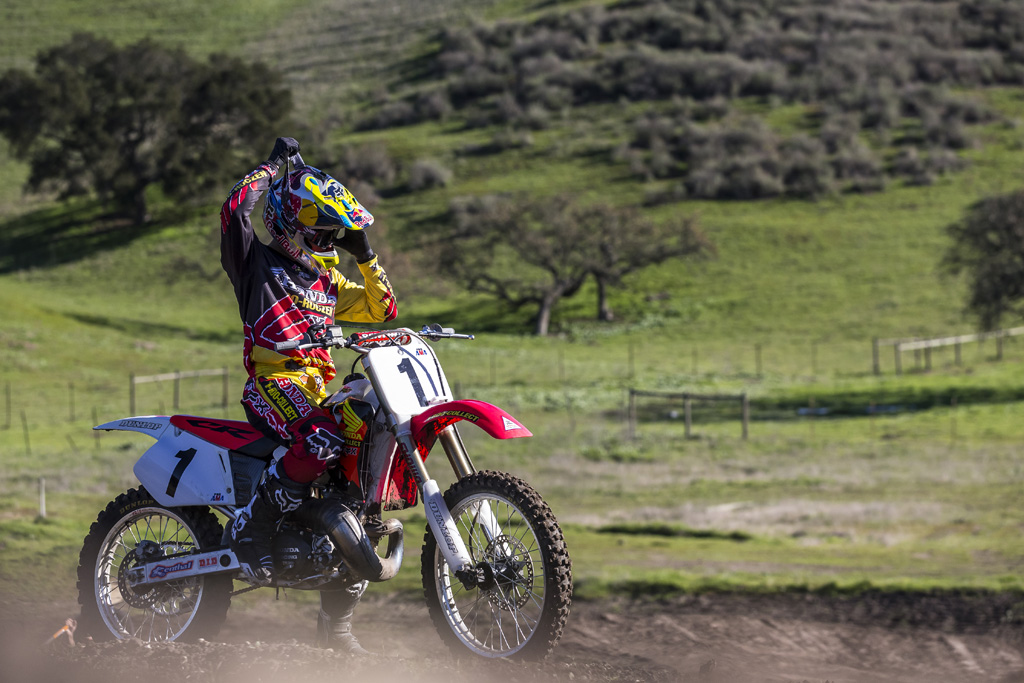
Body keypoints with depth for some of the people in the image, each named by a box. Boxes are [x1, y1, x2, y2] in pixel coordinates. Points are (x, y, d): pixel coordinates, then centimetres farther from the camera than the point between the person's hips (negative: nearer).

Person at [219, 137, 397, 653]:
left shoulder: (328, 281, 24)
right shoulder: (257, 263, 3)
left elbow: (382, 309, 27)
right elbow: (234, 210, -15)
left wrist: (365, 255, 15)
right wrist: (273, 166, -4)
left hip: (316, 391, 8)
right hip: (273, 384, -8)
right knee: (321, 441, -39)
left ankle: (336, 624, 8)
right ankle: (249, 530, -26)